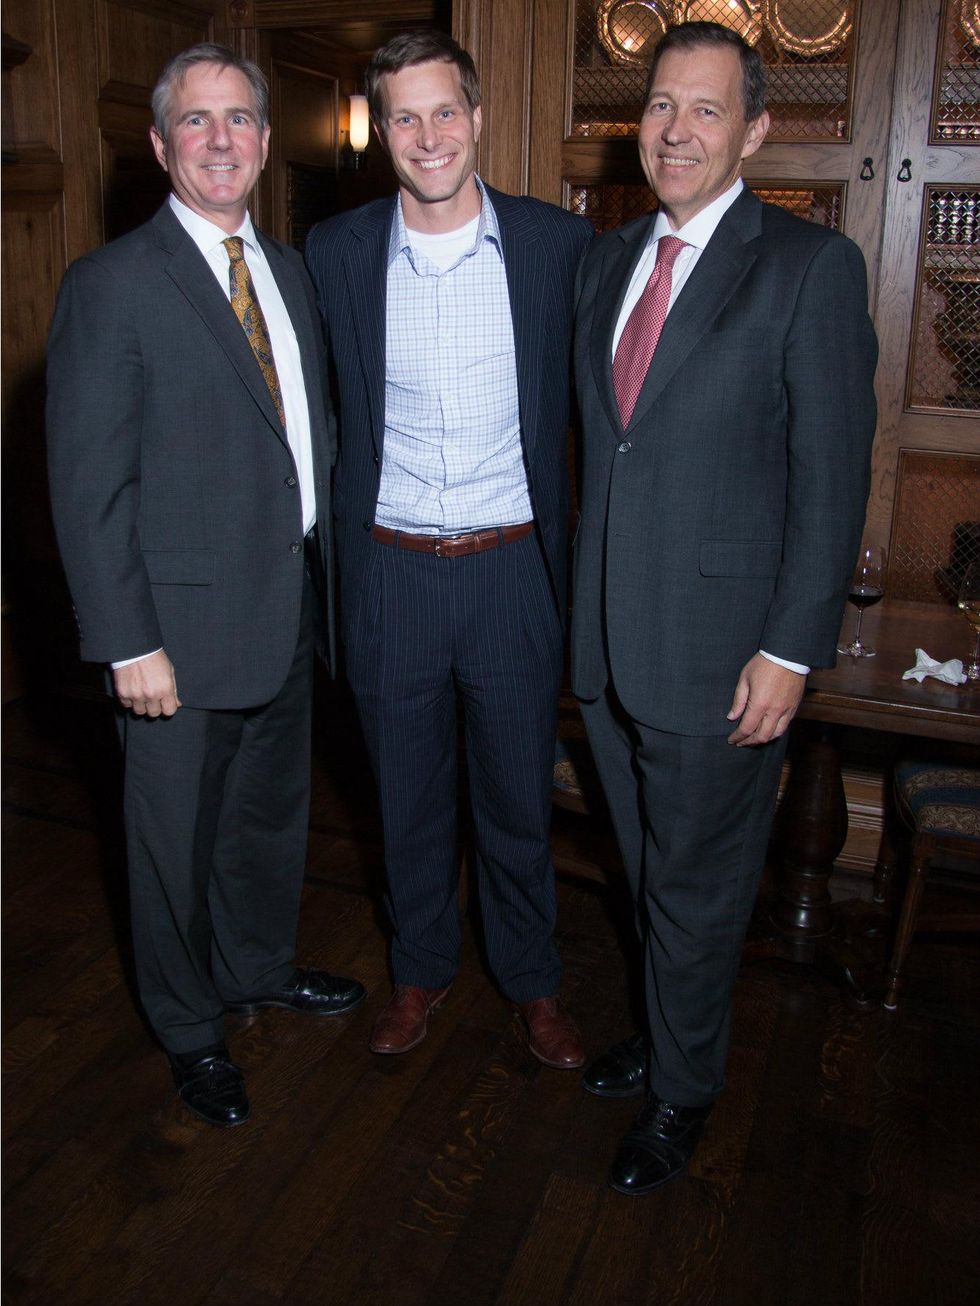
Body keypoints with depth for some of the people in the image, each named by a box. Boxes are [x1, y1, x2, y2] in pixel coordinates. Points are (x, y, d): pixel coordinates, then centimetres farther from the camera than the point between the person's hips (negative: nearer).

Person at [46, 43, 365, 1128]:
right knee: (179, 837, 11)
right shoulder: (111, 286, -11)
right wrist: (128, 642, -17)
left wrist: (326, 570, 9)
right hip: (184, 626, -6)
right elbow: (88, 486, -14)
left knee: (272, 810, 22)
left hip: (290, 609, 7)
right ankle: (190, 1029, 34)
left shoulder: (290, 271, 10)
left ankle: (260, 968, 47)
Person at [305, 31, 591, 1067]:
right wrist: (339, 540, 6)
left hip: (514, 567, -1)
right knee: (407, 796, 16)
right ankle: (420, 970, 40)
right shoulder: (335, 252, -1)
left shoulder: (558, 243, -3)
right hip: (389, 571, 1)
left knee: (517, 796, 13)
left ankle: (531, 980, 37)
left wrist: (567, 543, 4)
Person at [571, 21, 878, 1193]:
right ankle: (669, 1029, 46)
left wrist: (791, 652, -15)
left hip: (719, 649, -5)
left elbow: (832, 478, -12)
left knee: (697, 886, 11)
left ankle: (681, 1094, 34)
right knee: (648, 869, 21)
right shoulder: (606, 260, 10)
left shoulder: (810, 268, -9)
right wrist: (578, 602, 10)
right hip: (607, 638, 6)